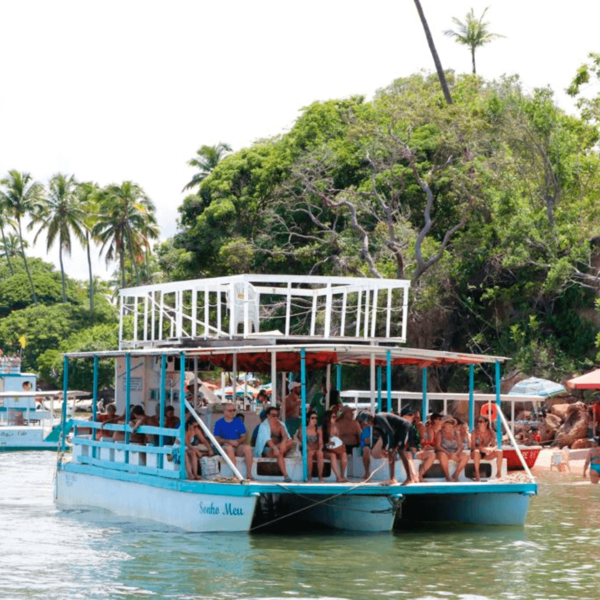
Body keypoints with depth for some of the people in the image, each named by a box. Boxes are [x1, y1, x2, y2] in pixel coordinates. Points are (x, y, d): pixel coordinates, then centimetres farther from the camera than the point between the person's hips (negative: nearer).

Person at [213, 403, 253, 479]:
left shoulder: (239, 421, 12)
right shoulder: (219, 423, 5)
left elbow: (244, 436, 7)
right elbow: (217, 439, -3)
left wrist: (238, 441, -15)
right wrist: (229, 441, -17)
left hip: (239, 447, 2)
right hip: (225, 446, -2)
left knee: (247, 448, -31)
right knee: (229, 448, -38)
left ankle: (249, 474, -31)